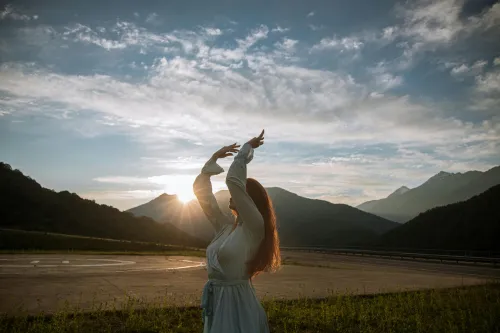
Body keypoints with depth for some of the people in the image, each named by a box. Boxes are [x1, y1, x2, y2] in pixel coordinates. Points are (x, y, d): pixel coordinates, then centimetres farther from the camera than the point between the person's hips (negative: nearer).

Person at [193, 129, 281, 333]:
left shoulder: (255, 227, -13)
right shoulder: (225, 225, 7)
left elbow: (233, 180, -22)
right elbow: (201, 190, 12)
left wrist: (247, 149, -10)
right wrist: (214, 157, 9)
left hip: (237, 303, -7)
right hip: (215, 302, 7)